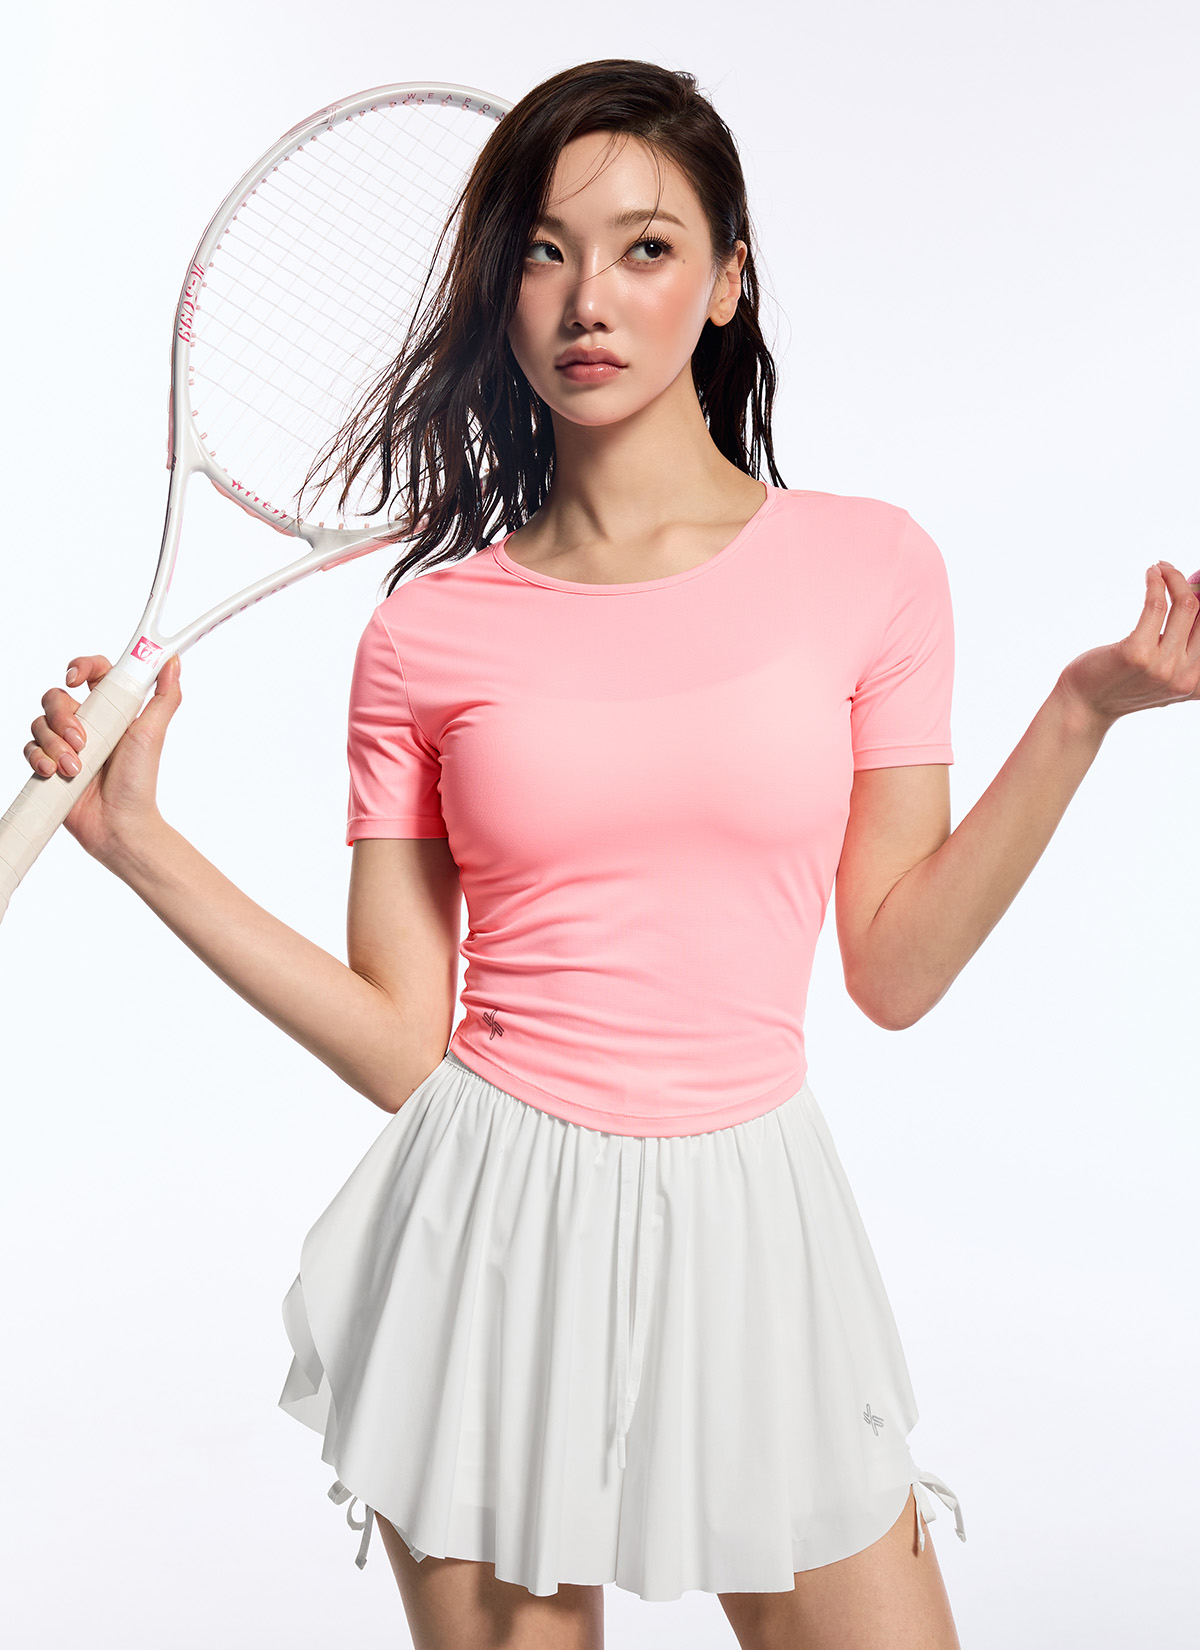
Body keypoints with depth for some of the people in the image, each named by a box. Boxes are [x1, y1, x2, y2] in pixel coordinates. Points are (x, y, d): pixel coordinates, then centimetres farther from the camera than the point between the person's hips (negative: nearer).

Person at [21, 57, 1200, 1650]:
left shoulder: (870, 564, -1)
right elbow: (398, 1043, -2)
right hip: (496, 1225, 0)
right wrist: (136, 838, -8)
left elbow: (894, 967, -1)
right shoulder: (428, 631, -2)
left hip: (750, 1222, 1)